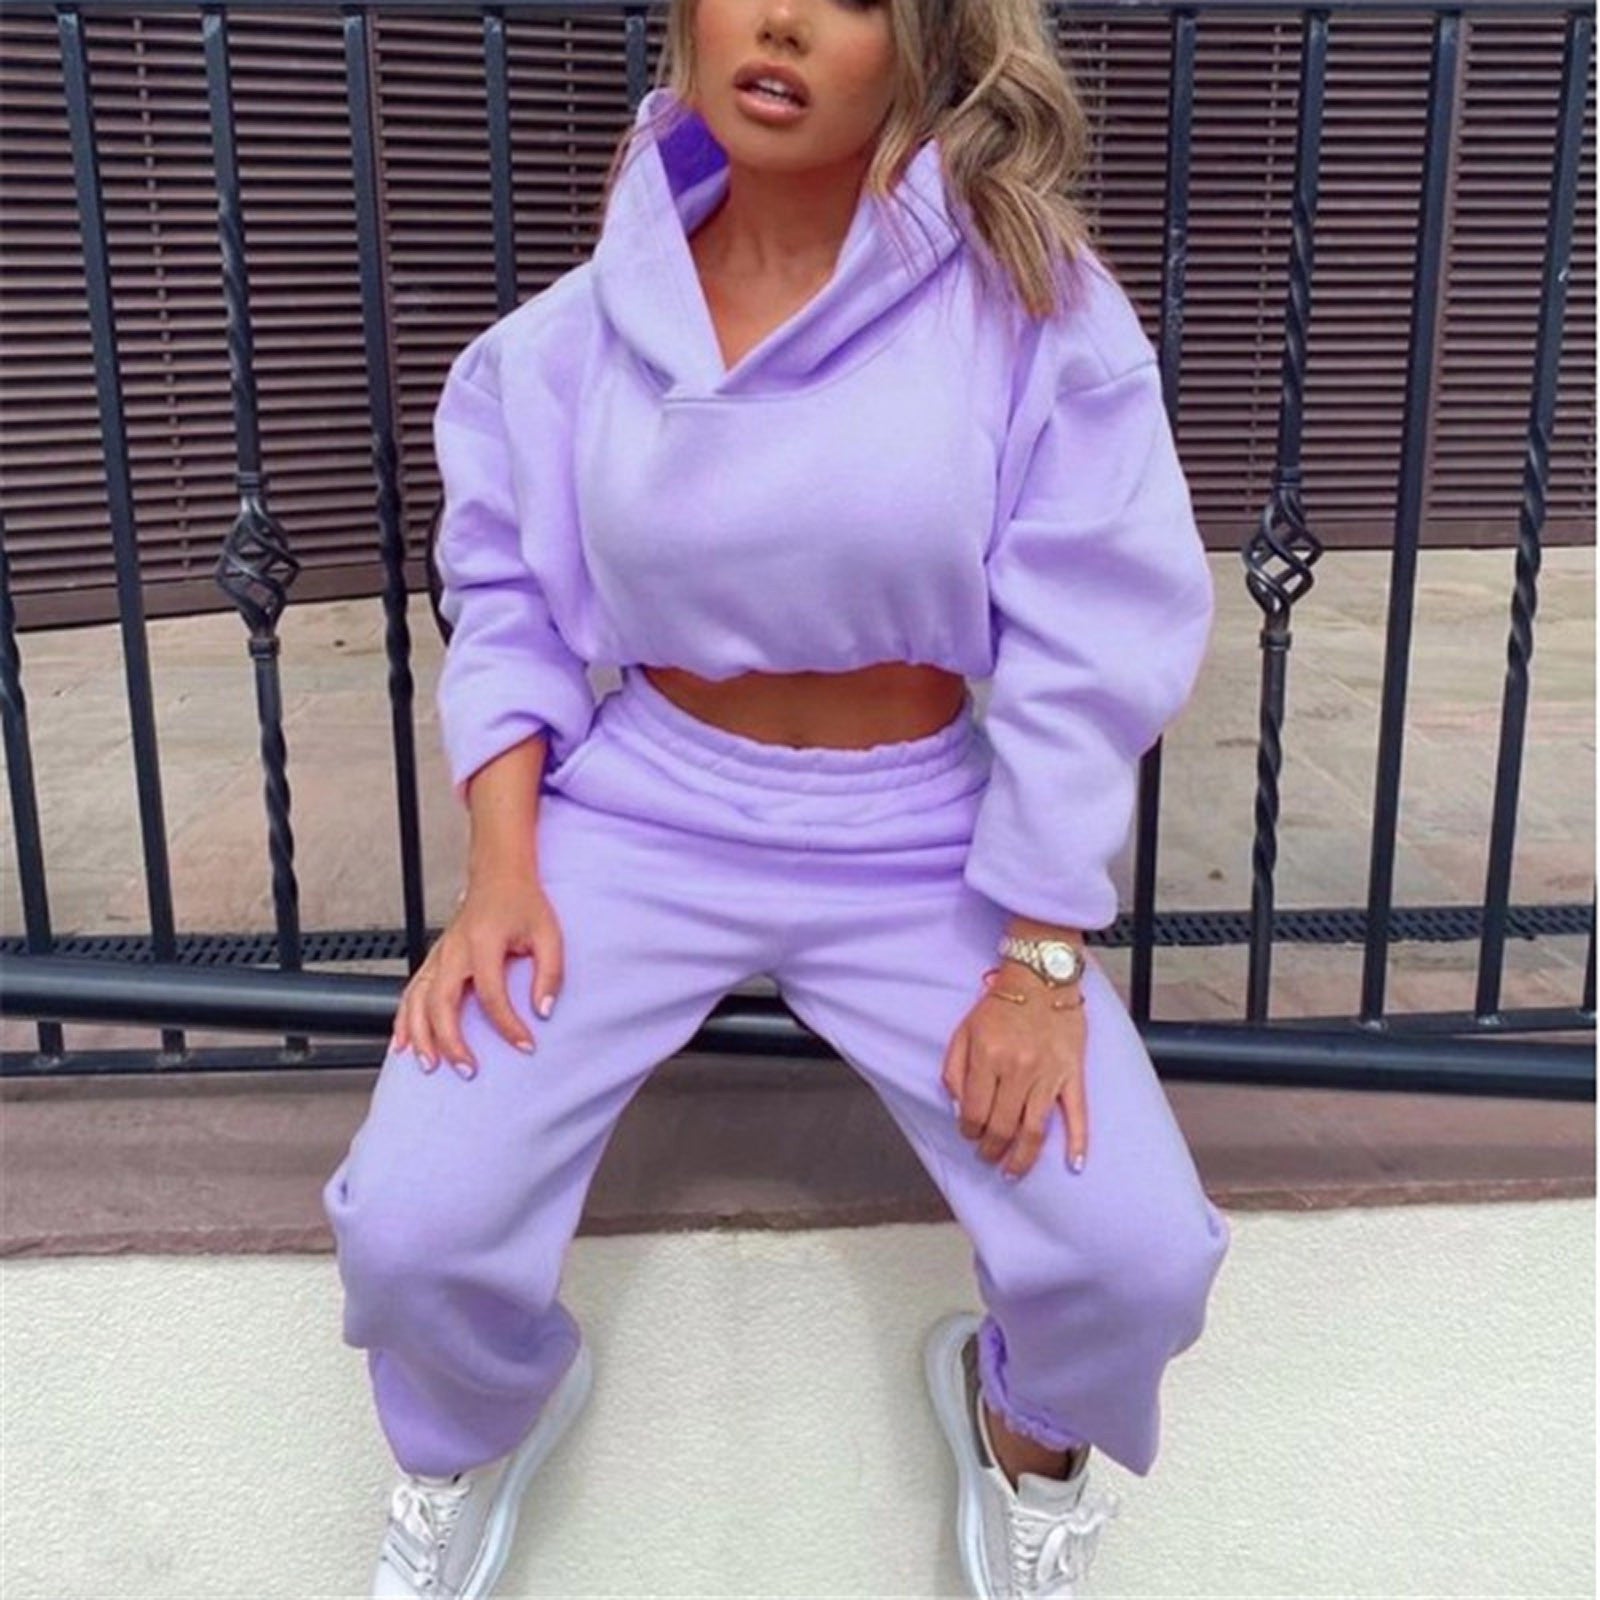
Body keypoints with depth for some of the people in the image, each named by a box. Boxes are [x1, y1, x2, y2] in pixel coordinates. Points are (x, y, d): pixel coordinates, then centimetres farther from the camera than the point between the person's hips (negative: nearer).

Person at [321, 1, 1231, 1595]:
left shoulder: (1028, 289, -11)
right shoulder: (593, 315, -4)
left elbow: (1088, 643, -11)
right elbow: (510, 599, 3)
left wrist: (1042, 957, -12)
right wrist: (500, 865, -10)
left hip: (924, 838, -1)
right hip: (645, 807, 2)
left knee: (1135, 1255, -12)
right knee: (410, 1222, -12)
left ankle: (1021, 1419, 28)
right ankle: (478, 1425, 28)